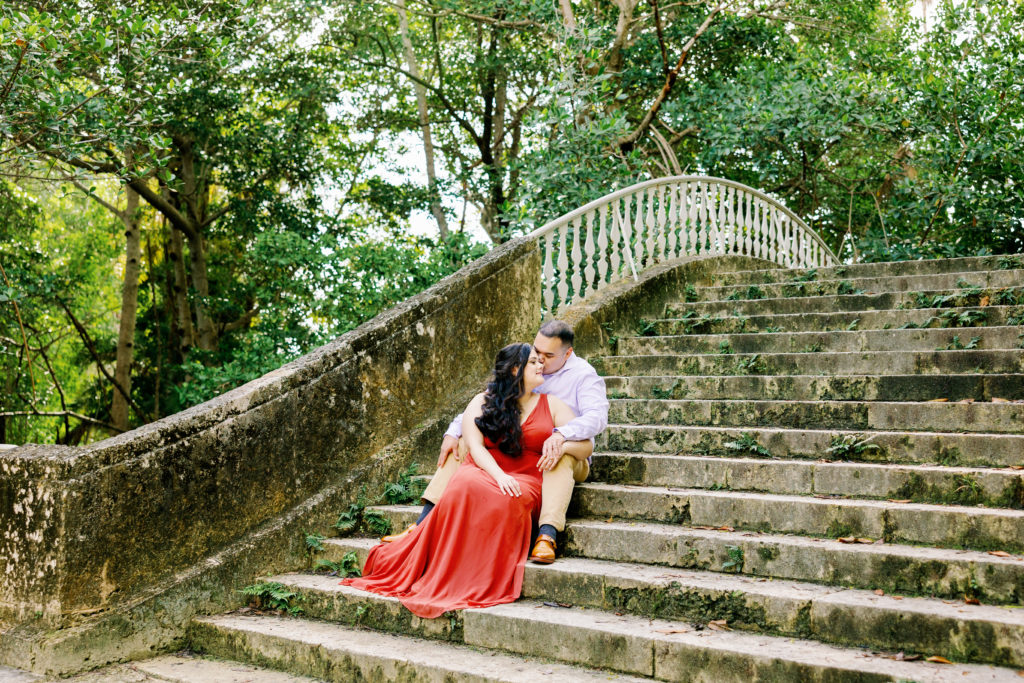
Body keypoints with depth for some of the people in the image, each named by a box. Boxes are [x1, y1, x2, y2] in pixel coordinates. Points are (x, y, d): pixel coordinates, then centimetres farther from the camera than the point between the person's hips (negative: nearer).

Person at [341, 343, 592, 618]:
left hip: (524, 480, 0)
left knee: (506, 500, -38)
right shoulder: (482, 402, 13)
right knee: (466, 487, -38)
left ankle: (485, 584, -36)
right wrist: (498, 474, -19)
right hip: (481, 471, 0)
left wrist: (561, 445, -11)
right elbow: (475, 446, -1)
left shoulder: (551, 405, 17)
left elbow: (585, 444, 12)